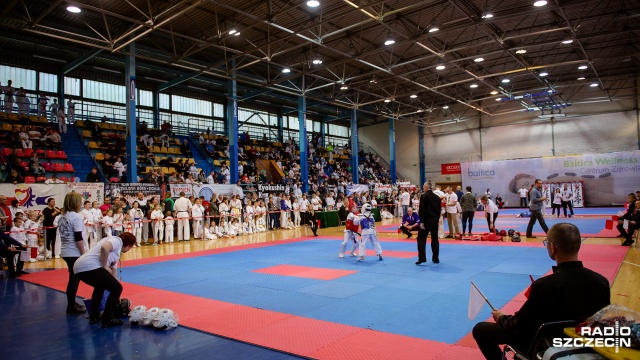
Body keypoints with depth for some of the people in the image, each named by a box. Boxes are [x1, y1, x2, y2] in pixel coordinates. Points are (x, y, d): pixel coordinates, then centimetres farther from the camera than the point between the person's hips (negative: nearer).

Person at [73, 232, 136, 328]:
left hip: (79, 269, 11)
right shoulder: (117, 240, 3)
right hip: (89, 267, -11)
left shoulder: (117, 252, 29)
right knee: (117, 288, -2)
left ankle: (94, 317, 38)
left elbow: (113, 271, 35)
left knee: (100, 286, 35)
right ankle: (107, 320, 5)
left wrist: (116, 297, 39)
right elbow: (104, 248, -21)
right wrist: (105, 267, -9)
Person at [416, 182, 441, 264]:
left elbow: (422, 210, -15)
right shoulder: (437, 197, 9)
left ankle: (421, 258, -10)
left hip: (426, 220, -6)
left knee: (421, 239, -1)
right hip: (435, 220, 6)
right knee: (435, 240, 14)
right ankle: (436, 258, 20)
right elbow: (439, 210, 13)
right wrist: (437, 219, 19)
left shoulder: (424, 196, -10)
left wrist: (421, 221, -13)